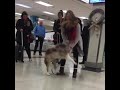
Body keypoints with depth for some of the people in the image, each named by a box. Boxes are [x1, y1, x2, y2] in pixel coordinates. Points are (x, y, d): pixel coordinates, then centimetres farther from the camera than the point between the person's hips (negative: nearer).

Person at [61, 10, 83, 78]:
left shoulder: (77, 25, -29)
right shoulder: (63, 24, -19)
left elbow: (77, 38, -27)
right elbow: (63, 35, -14)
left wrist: (71, 46, -31)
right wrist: (67, 44, -25)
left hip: (76, 42, -3)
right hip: (67, 42, 3)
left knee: (75, 56, -11)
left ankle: (75, 72, -4)